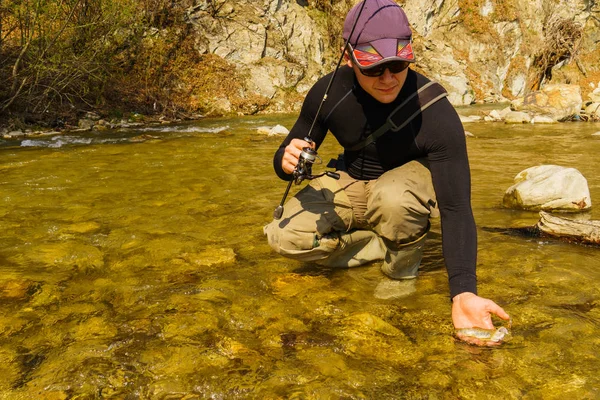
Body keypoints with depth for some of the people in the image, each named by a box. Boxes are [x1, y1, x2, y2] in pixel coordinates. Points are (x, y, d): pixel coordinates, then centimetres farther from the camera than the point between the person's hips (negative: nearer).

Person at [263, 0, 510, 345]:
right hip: (351, 184, 4)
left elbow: (456, 207, -33)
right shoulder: (329, 92, -20)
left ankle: (403, 270, -9)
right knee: (284, 236, -19)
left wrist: (464, 292, -45)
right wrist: (287, 161, -33)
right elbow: (287, 159, -6)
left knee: (392, 197, -41)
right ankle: (382, 245, 1)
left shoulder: (436, 113, -31)